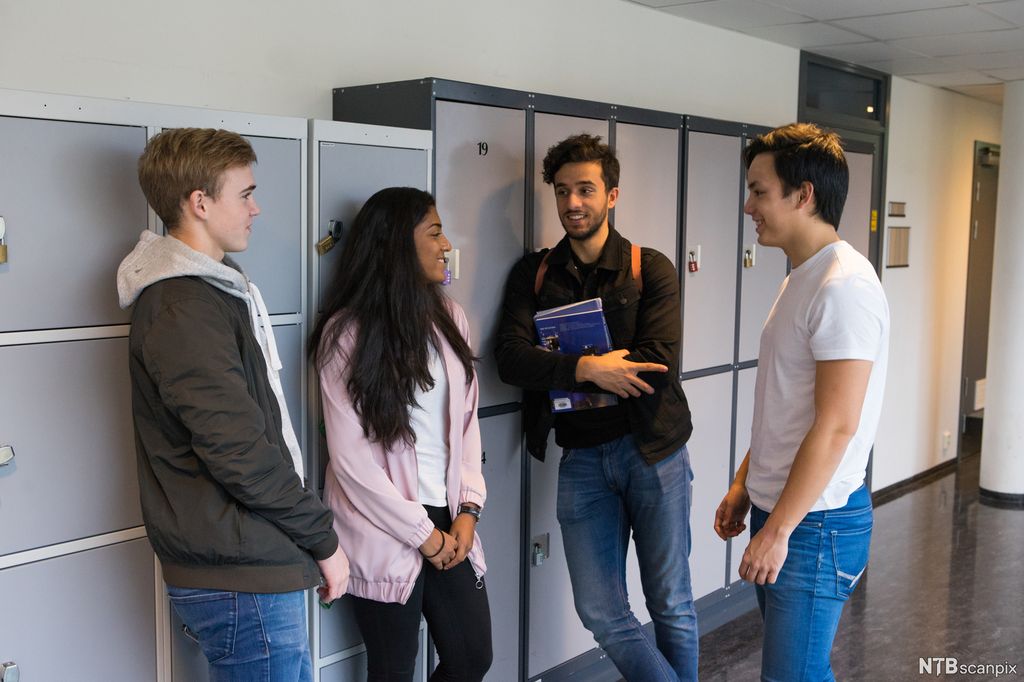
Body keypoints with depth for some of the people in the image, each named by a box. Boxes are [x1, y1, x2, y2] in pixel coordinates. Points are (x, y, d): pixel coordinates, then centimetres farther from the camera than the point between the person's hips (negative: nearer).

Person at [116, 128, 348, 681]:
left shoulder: (210, 289, 13)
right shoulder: (182, 310, -19)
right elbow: (238, 452, -23)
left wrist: (306, 537, 15)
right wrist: (322, 540, -12)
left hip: (254, 566, 9)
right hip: (240, 580, -9)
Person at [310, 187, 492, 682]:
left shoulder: (449, 318, 5)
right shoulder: (347, 333, -12)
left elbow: (466, 420, 8)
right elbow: (351, 457, -13)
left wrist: (468, 509, -3)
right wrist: (422, 534, -11)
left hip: (449, 522, 5)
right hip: (384, 534, -5)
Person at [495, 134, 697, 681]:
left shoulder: (650, 270, -2)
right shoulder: (533, 274, 5)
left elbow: (658, 365, -14)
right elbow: (510, 358, -9)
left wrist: (559, 371, -15)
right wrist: (588, 368, -22)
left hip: (652, 450, -2)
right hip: (581, 456, 2)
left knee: (671, 604, 9)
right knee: (600, 611, 5)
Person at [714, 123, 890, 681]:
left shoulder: (844, 286, -20)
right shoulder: (802, 278, 12)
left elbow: (836, 427, -23)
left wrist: (777, 532, -20)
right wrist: (743, 485, 17)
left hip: (815, 522, -9)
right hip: (780, 510, 9)